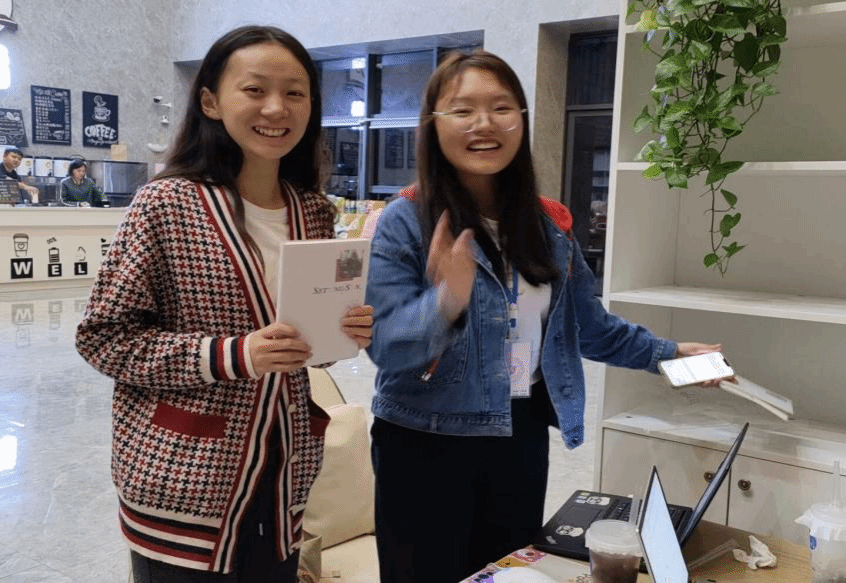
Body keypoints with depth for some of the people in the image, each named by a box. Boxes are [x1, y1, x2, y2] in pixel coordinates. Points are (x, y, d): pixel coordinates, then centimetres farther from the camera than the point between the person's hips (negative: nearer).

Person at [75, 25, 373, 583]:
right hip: (182, 485, -4)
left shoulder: (315, 213, 3)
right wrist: (232, 355, -22)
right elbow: (103, 336, -11)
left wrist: (353, 329, -8)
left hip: (284, 478, 5)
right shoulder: (166, 204, -12)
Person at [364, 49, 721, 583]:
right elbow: (387, 347, -20)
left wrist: (666, 351, 14)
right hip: (424, 446, -4)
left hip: (522, 439, 5)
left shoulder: (548, 225, 2)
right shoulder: (404, 224, -14)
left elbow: (588, 324, 13)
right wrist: (444, 303, -38)